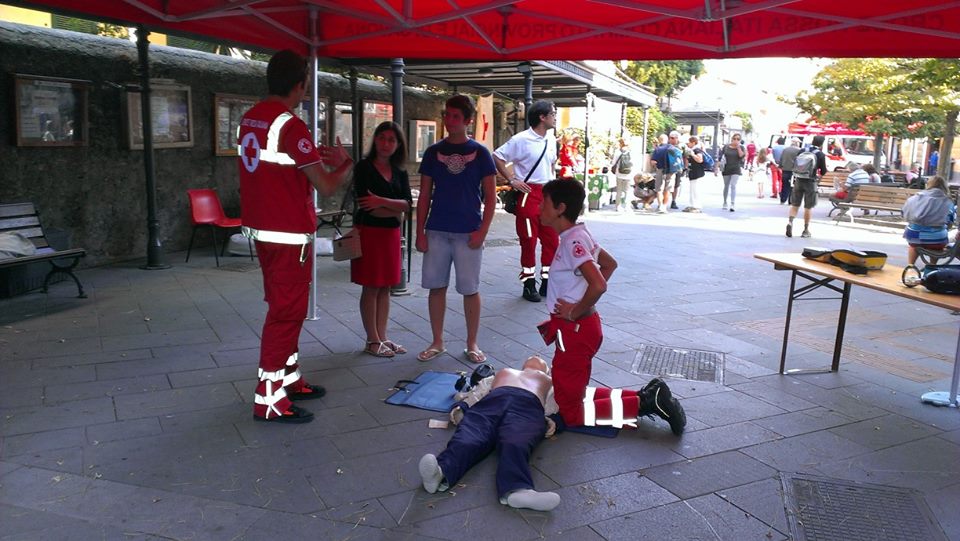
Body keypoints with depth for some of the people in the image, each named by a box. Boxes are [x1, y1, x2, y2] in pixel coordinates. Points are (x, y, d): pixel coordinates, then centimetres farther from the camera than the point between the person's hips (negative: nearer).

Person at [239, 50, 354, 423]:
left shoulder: (250, 119, 9)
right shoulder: (291, 126, -19)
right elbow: (326, 186, -16)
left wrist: (316, 159, 14)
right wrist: (345, 164, 3)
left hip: (262, 230, 9)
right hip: (289, 235, -9)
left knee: (285, 308, 19)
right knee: (287, 313, -2)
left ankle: (288, 378, 30)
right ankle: (269, 399, 4)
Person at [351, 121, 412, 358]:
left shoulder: (400, 173, 10)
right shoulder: (364, 167, -5)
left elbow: (407, 204, -3)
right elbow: (364, 204, -14)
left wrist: (382, 201, -19)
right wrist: (395, 212, -6)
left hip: (391, 233, 5)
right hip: (369, 232, -5)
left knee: (385, 287, 9)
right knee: (371, 287, 0)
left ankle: (382, 337, 17)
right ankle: (372, 341, 8)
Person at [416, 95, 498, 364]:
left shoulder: (479, 152, 1)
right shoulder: (433, 152, 7)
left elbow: (490, 196, 0)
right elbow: (424, 195, 9)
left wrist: (482, 231, -9)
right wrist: (420, 233, 2)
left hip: (468, 233, -2)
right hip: (437, 231, 3)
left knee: (470, 289, 4)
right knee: (436, 287, 7)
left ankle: (472, 344, 18)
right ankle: (437, 342, 21)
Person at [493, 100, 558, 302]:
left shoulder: (551, 140, 10)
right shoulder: (521, 139, -11)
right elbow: (497, 157, -10)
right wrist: (512, 180, -11)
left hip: (548, 194, 7)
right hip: (529, 194, -7)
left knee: (551, 240, 8)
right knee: (529, 241, -1)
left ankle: (547, 282, 20)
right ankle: (529, 285, 11)